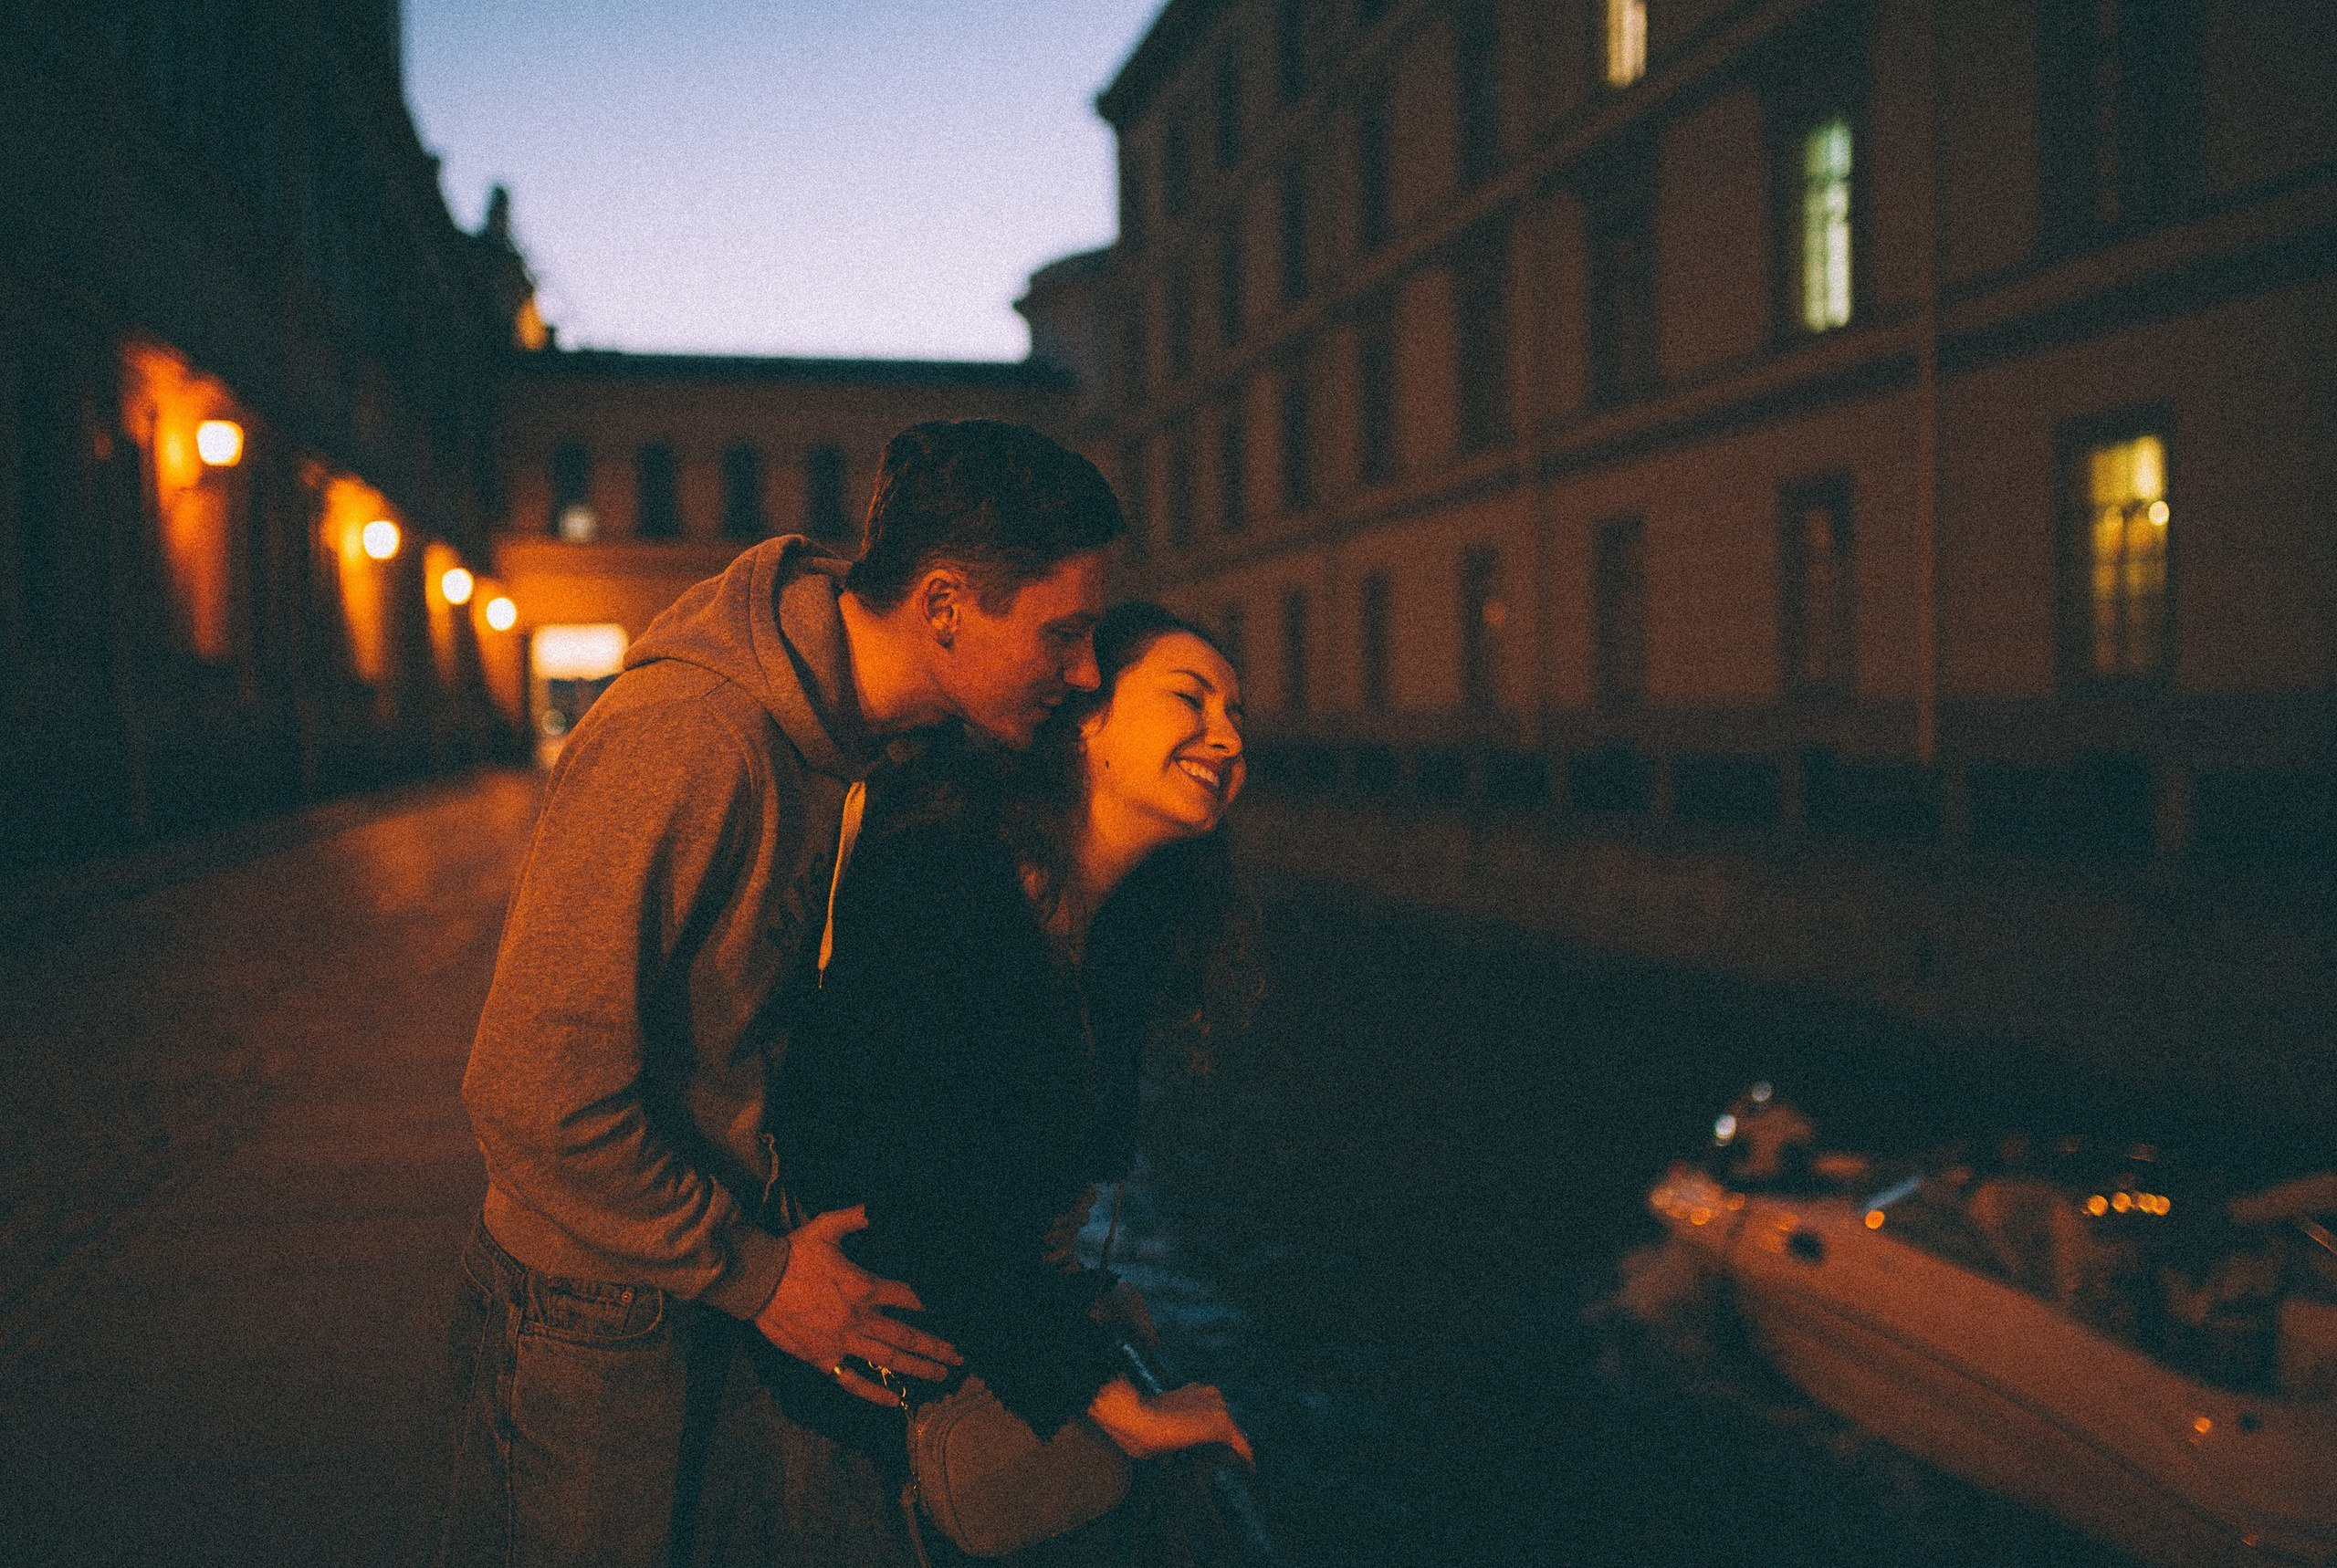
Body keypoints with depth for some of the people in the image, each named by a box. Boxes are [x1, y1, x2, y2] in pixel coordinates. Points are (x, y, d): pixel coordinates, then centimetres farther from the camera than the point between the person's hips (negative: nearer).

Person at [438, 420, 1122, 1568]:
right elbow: (533, 1090, -30)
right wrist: (754, 1273, -21)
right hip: (591, 1312, -8)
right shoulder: (689, 741, -31)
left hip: (702, 1277, 8)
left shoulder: (843, 725, -2)